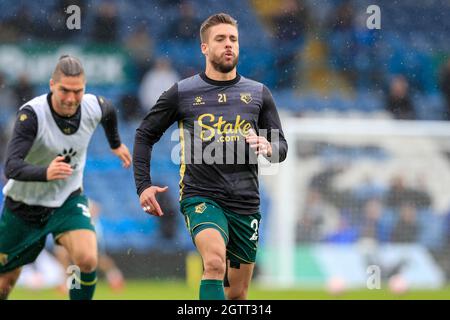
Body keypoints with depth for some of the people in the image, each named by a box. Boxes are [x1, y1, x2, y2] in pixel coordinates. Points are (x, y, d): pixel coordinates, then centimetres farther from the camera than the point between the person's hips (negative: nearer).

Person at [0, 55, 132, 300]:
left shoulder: (94, 107, -14)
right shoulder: (31, 114, -28)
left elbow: (109, 112, 13)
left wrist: (116, 144, 31)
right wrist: (45, 173, -56)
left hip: (68, 199, 2)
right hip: (25, 204, -2)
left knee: (87, 260, -24)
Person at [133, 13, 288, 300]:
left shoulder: (259, 93, 8)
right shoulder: (182, 93, 2)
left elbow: (281, 147, 12)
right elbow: (145, 135, 12)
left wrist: (268, 147, -13)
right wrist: (143, 185, 1)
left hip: (245, 202, 3)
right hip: (201, 197, -3)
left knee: (238, 294, 8)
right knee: (215, 262, -31)